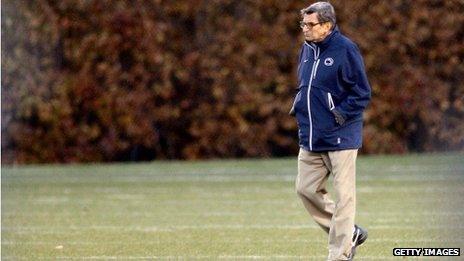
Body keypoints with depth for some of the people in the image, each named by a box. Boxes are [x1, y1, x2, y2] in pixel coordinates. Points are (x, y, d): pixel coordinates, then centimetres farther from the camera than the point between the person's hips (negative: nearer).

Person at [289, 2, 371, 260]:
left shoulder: (345, 49, -12)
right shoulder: (307, 49, 10)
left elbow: (362, 93, -11)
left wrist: (340, 114, -16)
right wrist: (299, 106, 10)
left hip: (340, 136, -8)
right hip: (310, 137, 8)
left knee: (343, 197, -3)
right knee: (307, 189, 6)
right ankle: (350, 234, 21)